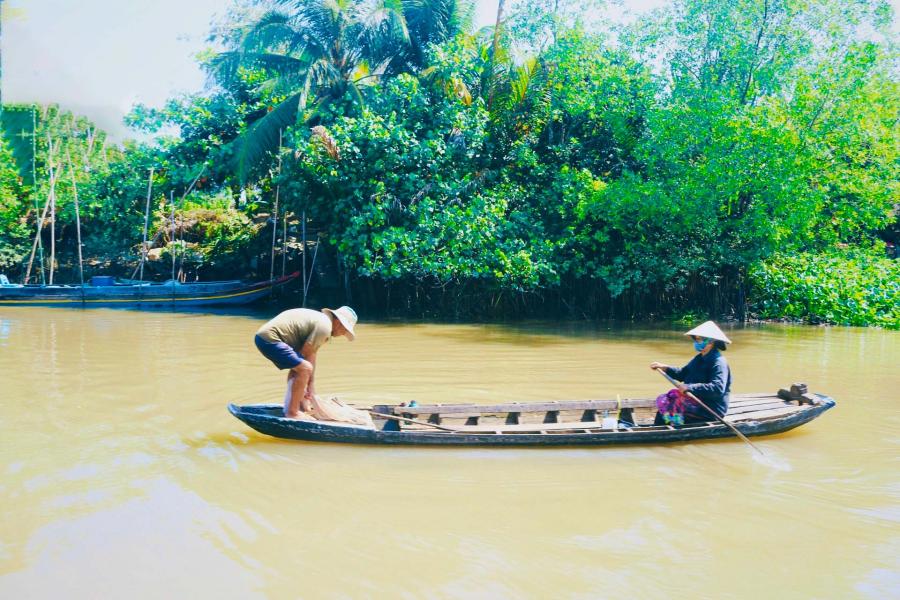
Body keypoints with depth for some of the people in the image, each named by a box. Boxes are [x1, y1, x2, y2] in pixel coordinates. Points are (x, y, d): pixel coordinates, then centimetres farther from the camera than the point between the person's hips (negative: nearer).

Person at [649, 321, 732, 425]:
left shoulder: (719, 362, -16)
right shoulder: (699, 359, 14)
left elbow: (717, 388, -29)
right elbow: (682, 374, 23)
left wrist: (690, 387, -35)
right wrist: (664, 367, 8)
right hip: (696, 403, 10)